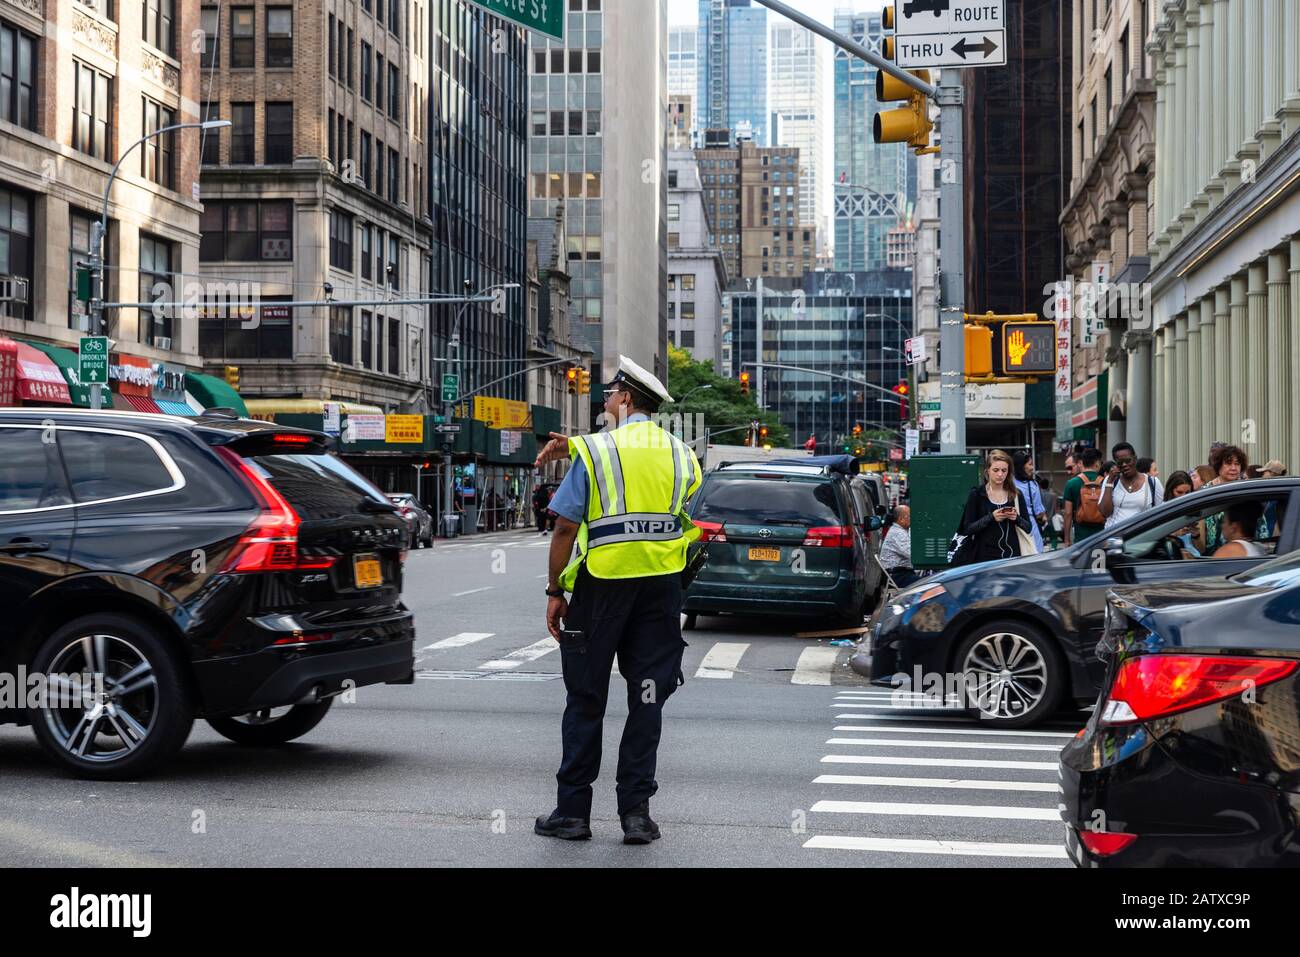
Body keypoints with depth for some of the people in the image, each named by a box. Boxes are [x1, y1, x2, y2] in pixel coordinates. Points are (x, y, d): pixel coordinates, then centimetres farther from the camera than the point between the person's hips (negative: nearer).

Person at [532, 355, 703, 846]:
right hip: (662, 586, 3)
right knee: (647, 698, 7)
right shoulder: (681, 454, 9)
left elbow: (565, 529, -9)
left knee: (586, 698, 6)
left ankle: (572, 810, 11)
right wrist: (571, 449, 21)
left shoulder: (594, 451, -6)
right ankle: (636, 810, 5)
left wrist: (555, 591, -1)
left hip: (602, 584, -3)